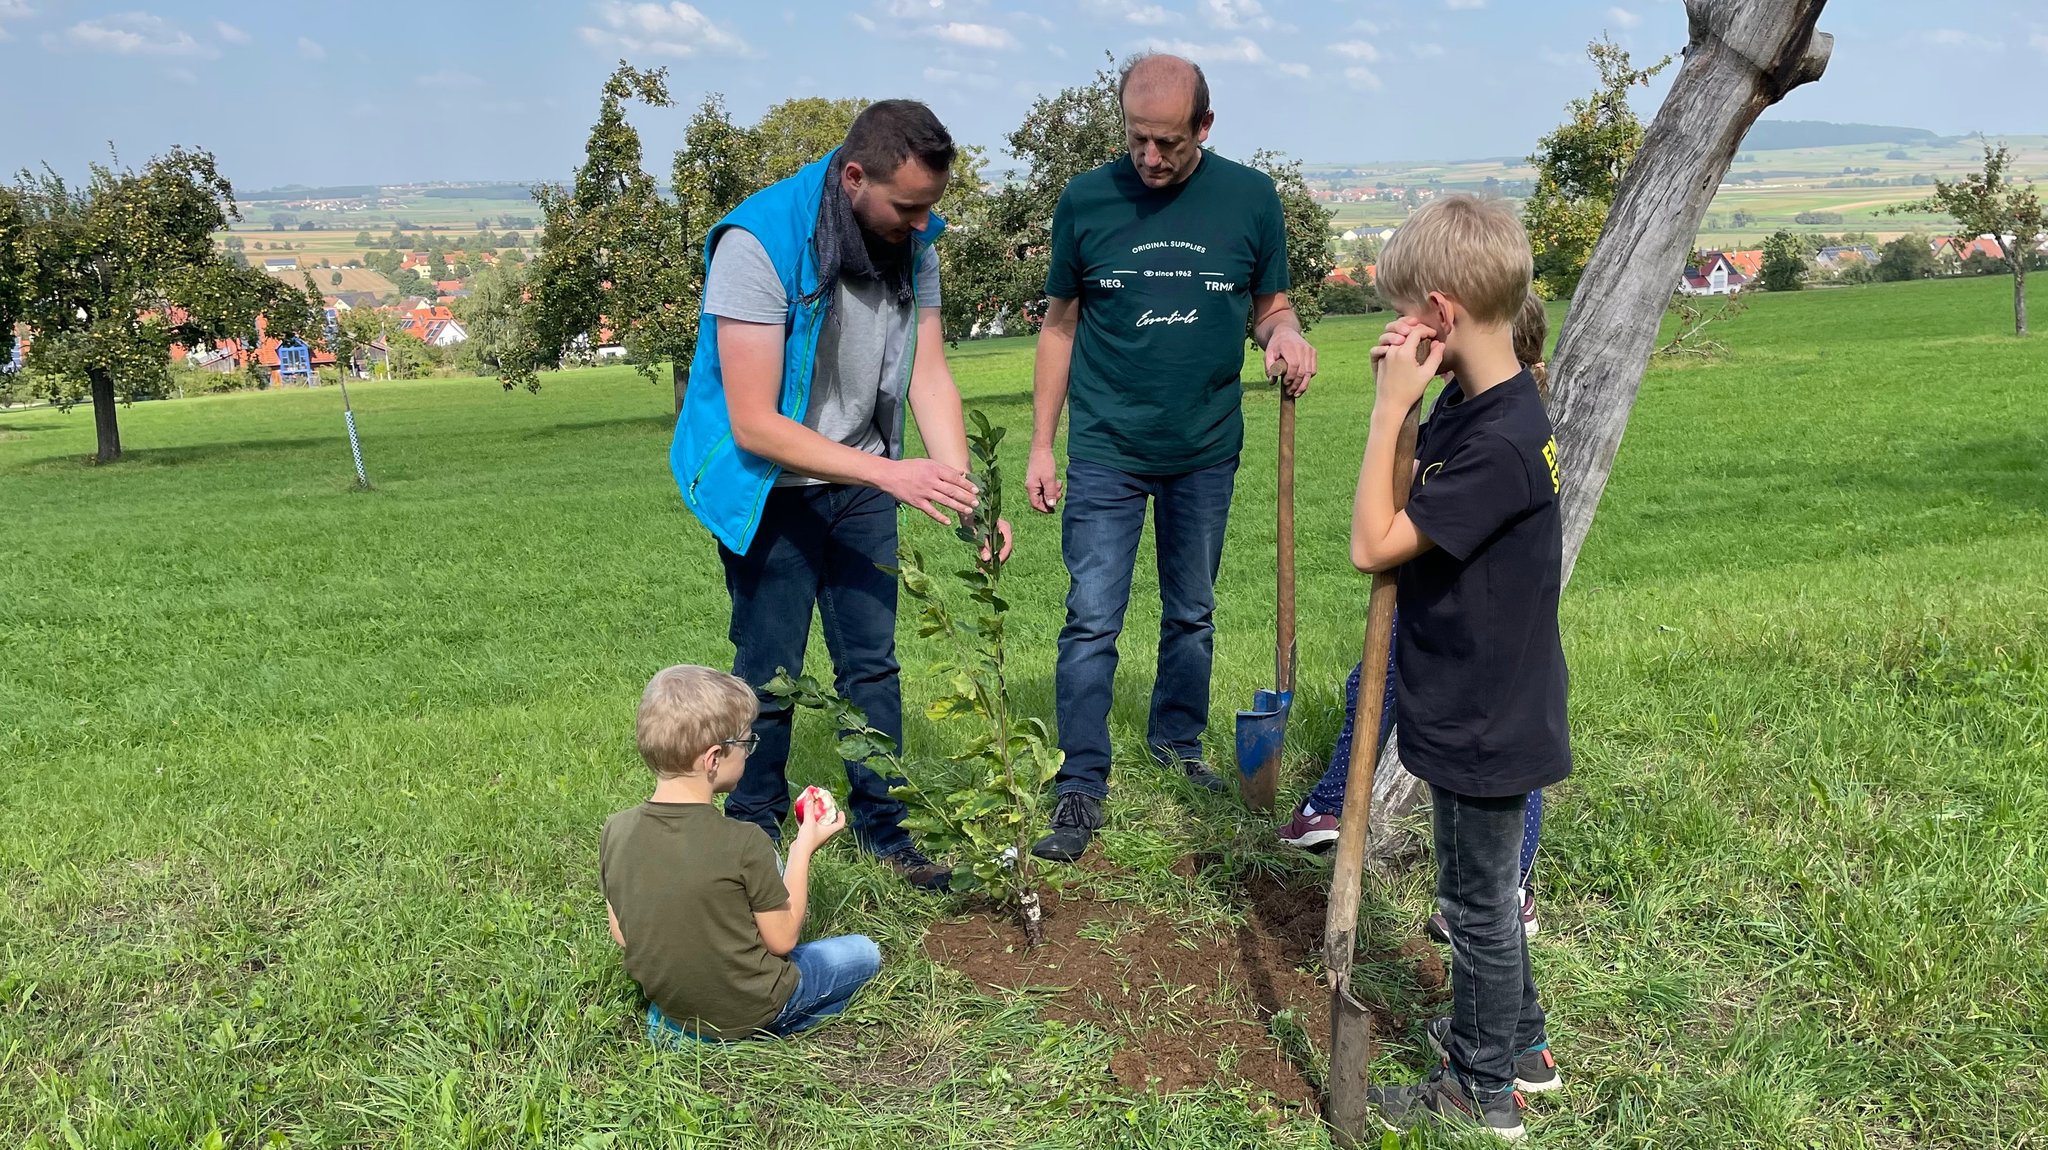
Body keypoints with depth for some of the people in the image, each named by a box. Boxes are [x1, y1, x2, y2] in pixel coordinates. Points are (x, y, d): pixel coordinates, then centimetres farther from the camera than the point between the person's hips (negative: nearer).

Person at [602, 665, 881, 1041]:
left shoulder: (616, 830, -14)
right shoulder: (743, 843, -28)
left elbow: (622, 936, -2)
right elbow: (782, 940, -15)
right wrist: (804, 849, -7)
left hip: (665, 999, 5)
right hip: (749, 1008, -5)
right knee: (865, 952, 16)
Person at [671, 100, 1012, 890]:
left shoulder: (910, 244, -7)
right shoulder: (758, 244, -26)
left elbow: (930, 379, -6)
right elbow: (755, 425, -27)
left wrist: (965, 500, -19)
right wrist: (890, 474, -32)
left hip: (860, 477, 5)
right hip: (769, 484, -5)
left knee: (872, 661, 8)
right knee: (770, 673, 2)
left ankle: (884, 830, 22)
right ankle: (753, 835, 22)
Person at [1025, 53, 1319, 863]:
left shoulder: (1251, 198, -3)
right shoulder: (1086, 201, -4)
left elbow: (1269, 305, 8)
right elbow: (1060, 326, 2)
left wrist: (1285, 332, -17)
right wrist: (1041, 446, 0)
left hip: (1207, 451, 2)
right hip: (1106, 451, -2)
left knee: (1192, 613, 16)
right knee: (1092, 620, -3)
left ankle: (1177, 743, 36)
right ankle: (1082, 787, 6)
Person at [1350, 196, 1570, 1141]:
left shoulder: (1500, 443, -28)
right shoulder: (1467, 406, 1)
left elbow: (1373, 544, -27)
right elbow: (1404, 505, 9)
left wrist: (1390, 406, -23)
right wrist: (1399, 400, -5)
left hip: (1483, 725, -9)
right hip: (1479, 708, 9)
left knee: (1478, 901, 8)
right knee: (1482, 890, 25)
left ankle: (1483, 1091, 27)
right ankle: (1518, 1039, 44)